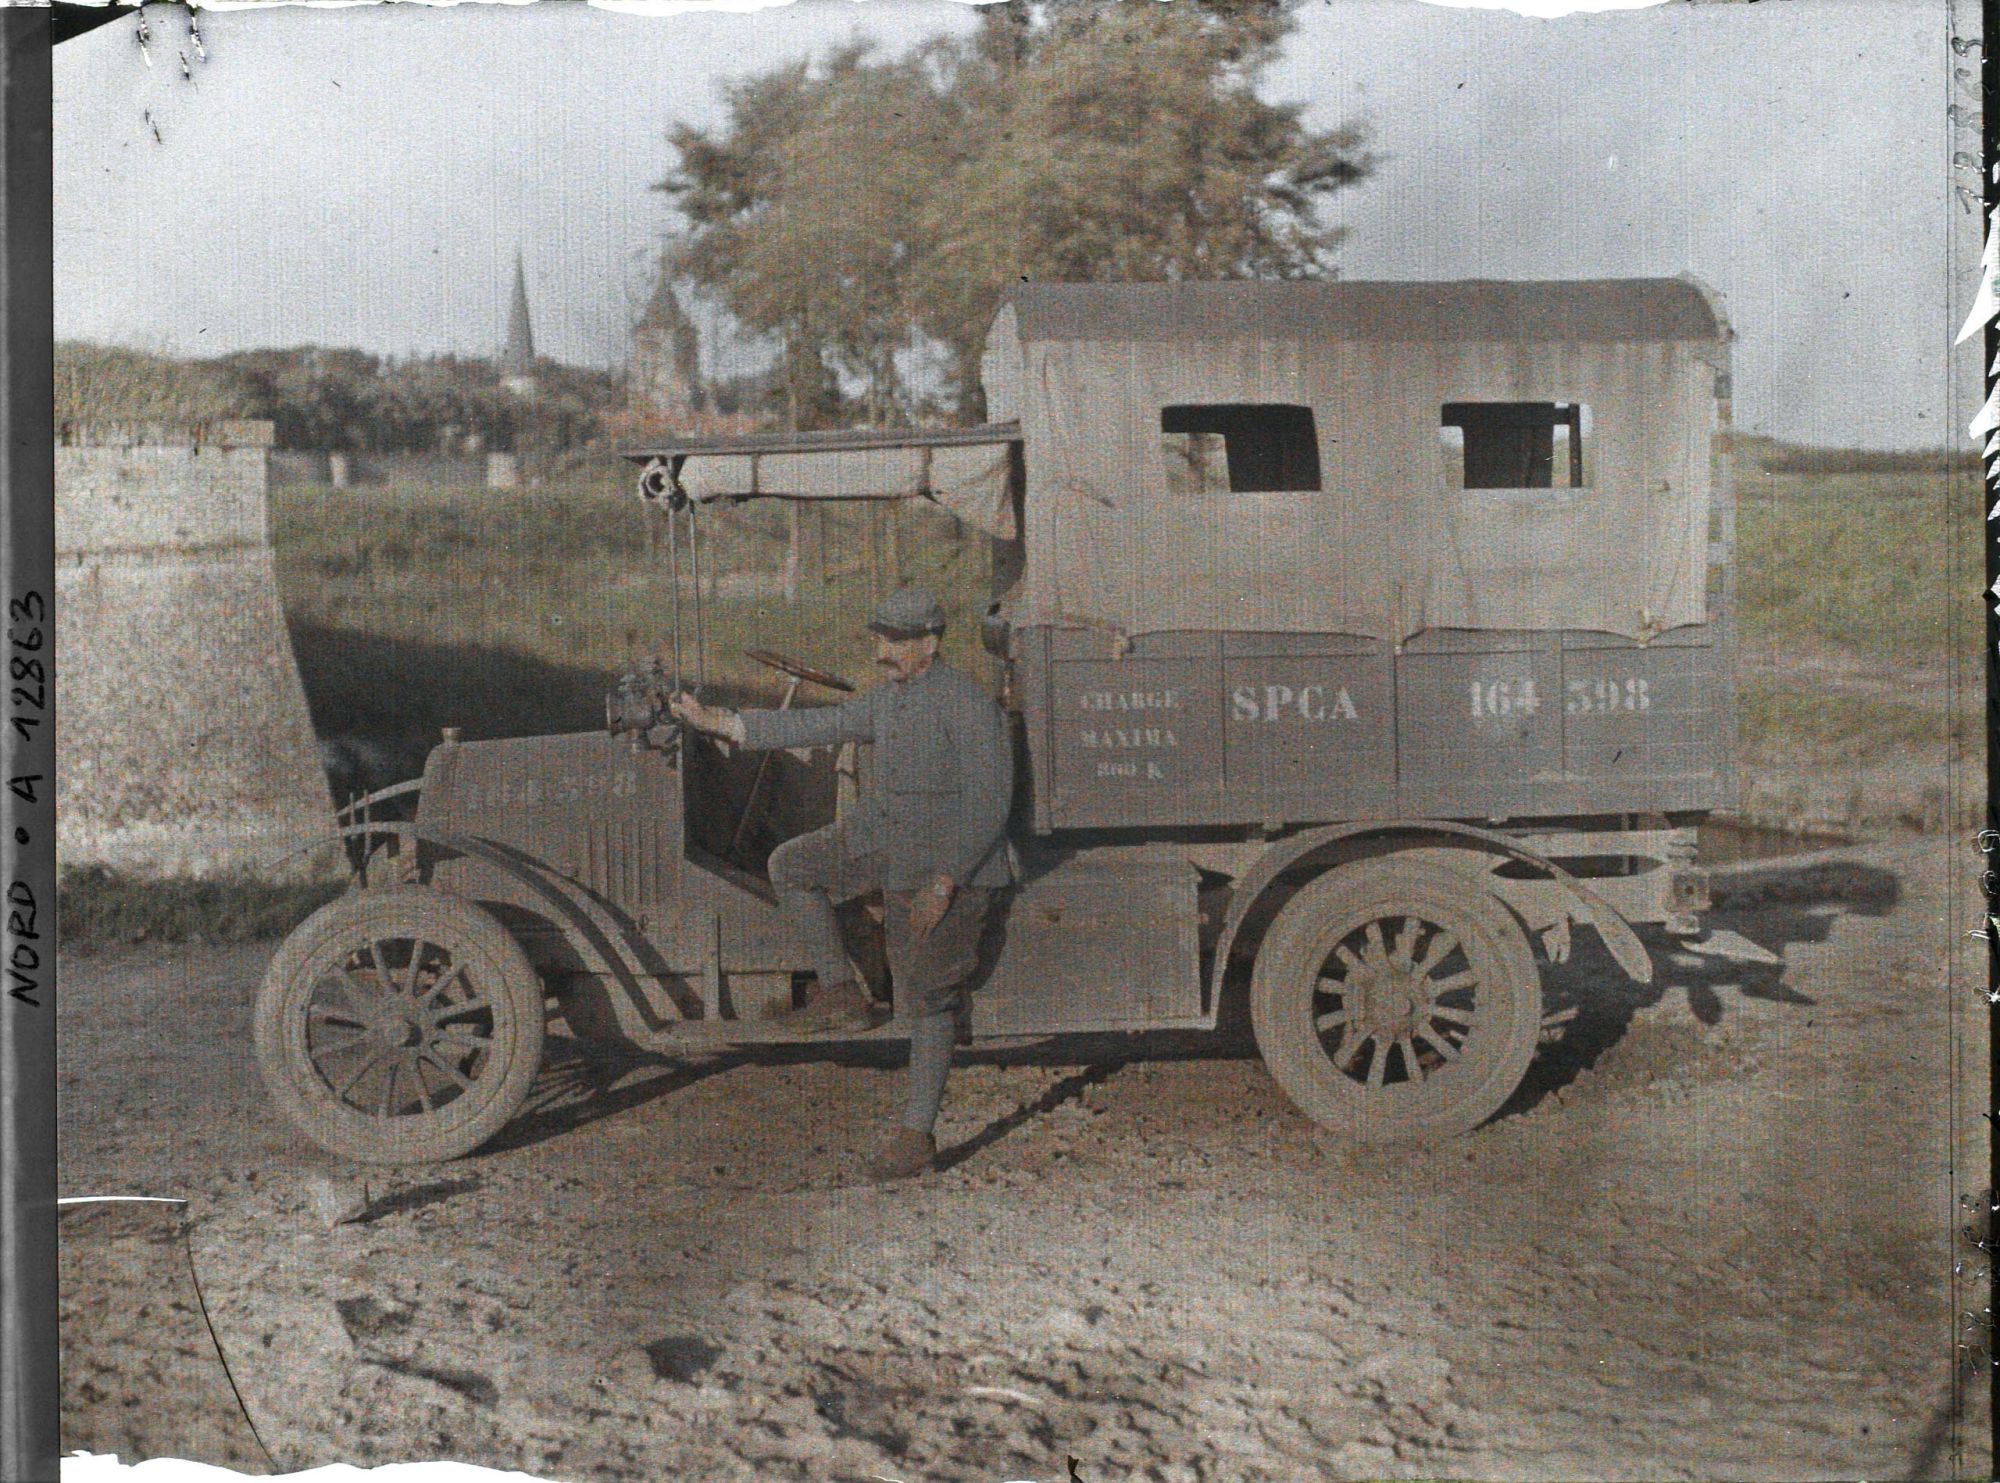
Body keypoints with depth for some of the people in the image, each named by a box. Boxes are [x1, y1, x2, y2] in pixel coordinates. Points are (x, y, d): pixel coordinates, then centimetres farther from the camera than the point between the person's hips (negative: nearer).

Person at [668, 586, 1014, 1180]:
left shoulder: (968, 705, -19)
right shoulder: (888, 698, 8)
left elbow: (988, 804, -22)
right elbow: (817, 726, 12)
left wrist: (943, 883, -26)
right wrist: (714, 720, 9)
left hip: (950, 863, -9)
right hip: (882, 837, 9)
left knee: (928, 999, -4)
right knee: (791, 866, 15)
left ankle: (916, 1136, 5)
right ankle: (842, 995, 16)